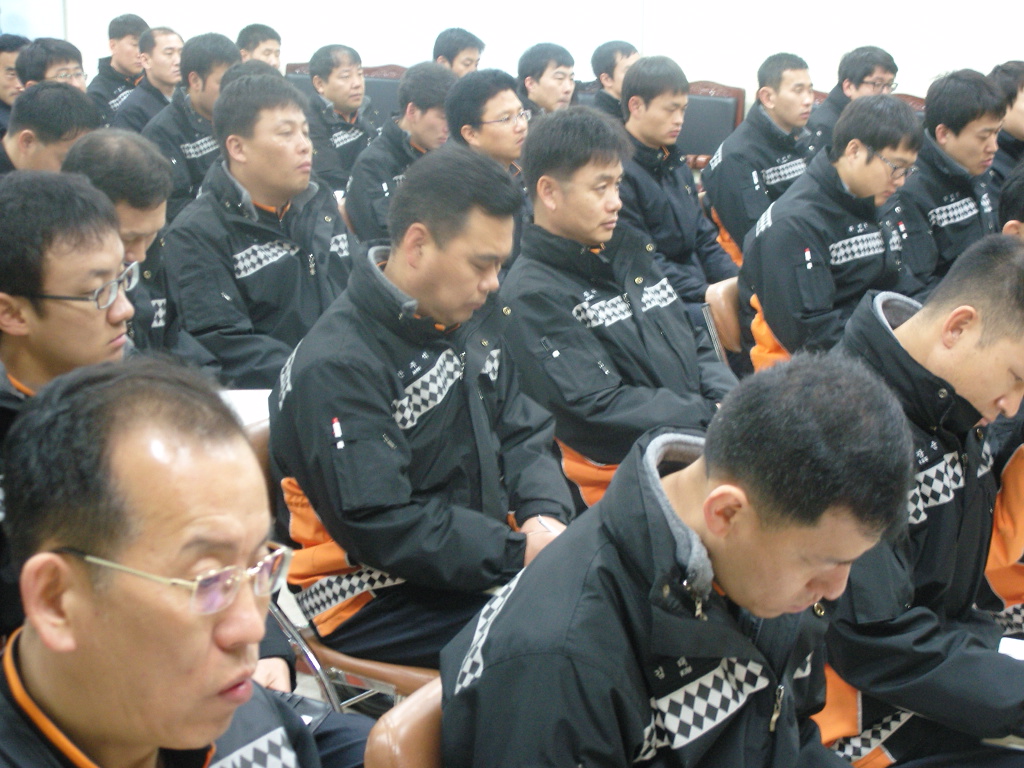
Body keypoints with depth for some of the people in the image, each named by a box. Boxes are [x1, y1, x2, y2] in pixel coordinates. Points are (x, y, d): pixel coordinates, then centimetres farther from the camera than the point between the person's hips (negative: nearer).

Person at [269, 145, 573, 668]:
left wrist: (545, 516, -9)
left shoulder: (473, 318, 7)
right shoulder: (337, 368, -19)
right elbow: (380, 527, -22)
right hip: (372, 601, -8)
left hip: (485, 560, 8)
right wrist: (519, 553, -23)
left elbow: (521, 434, 11)